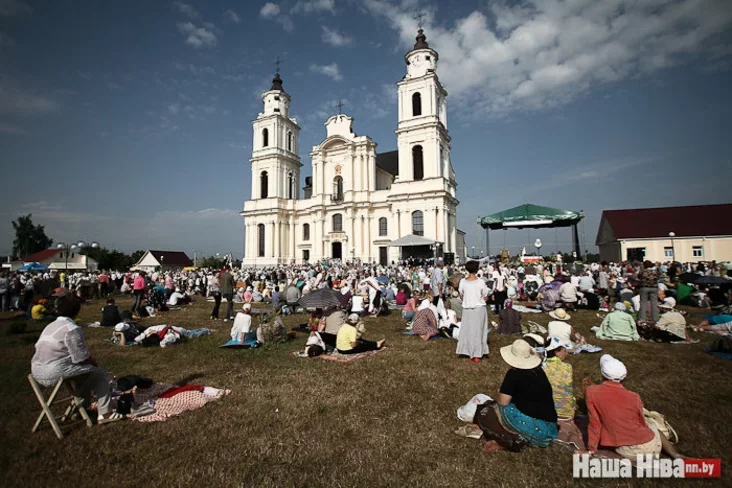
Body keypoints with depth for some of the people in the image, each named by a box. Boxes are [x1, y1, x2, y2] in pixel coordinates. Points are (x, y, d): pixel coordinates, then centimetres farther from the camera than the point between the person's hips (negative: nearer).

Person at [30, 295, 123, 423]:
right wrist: (95, 364, 5)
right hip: (55, 373, -10)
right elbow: (82, 358, -17)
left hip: (37, 372, 10)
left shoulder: (50, 326, 13)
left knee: (84, 373, 28)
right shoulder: (72, 329, -15)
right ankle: (105, 413, 3)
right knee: (100, 374, 2)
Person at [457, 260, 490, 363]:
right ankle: (477, 356, 16)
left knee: (468, 331, 12)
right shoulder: (481, 282, -13)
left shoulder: (463, 282, -8)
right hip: (479, 309, -1)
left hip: (467, 309, 1)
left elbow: (461, 297, 2)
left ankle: (471, 355, 16)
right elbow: (486, 298, -5)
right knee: (479, 331, 11)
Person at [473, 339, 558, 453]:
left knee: (484, 412, 6)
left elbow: (502, 402, -9)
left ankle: (515, 441, -11)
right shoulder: (539, 372, 11)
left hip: (531, 425, -8)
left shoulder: (514, 374, -10)